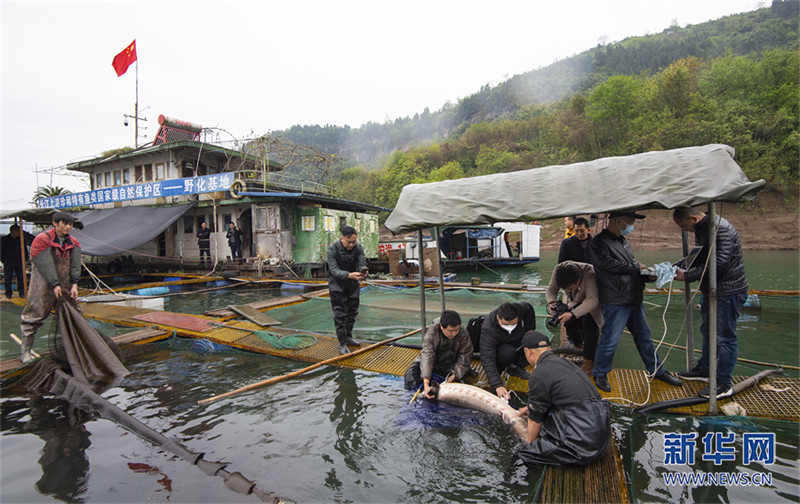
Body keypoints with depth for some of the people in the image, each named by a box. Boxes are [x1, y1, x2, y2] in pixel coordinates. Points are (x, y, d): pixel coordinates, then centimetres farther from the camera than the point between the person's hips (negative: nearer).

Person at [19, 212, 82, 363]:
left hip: (65, 286, 6)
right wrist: (55, 284, -19)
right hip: (44, 284, -5)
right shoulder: (42, 239, -9)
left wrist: (74, 284, -11)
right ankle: (26, 352, 6)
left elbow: (75, 265, 0)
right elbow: (45, 265, -15)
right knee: (34, 316, -4)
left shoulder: (73, 244, 7)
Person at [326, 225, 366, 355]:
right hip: (337, 284, -4)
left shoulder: (358, 247, -12)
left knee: (352, 311, 15)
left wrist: (363, 272, -41)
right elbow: (334, 270, -29)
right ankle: (342, 344, 6)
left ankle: (348, 336, 34)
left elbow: (362, 264, -16)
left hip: (352, 284, 5)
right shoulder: (332, 249, -24)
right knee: (340, 314, -4)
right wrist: (349, 275, -46)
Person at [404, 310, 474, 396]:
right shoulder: (431, 333, -28)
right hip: (432, 363, -1)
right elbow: (427, 357, -33)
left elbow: (465, 359, -17)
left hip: (450, 365, 1)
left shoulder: (463, 334, -25)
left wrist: (453, 376, -30)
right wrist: (426, 384, -42)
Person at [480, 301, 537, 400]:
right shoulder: (488, 330, -38)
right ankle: (498, 370, -8)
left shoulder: (519, 309, -26)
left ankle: (515, 367, -3)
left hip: (517, 342, 6)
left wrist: (530, 329, -3)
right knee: (508, 351, -38)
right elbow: (487, 359, -43)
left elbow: (528, 308, 1)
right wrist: (498, 385, -52)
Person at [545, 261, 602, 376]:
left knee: (589, 325, -22)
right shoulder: (558, 270, -28)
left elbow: (592, 300, -48)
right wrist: (551, 302, -42)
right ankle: (578, 346, 22)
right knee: (568, 323, -8)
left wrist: (572, 314, -59)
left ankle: (589, 362, -9)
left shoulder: (590, 275, -43)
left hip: (592, 303, -5)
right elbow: (551, 290, -20)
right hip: (576, 301, 5)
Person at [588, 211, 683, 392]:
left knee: (644, 336, 20)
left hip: (634, 300, 9)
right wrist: (636, 268, -10)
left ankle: (657, 371, 36)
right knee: (610, 340, -2)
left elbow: (633, 263, 23)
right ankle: (599, 374, 16)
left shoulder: (623, 241, 17)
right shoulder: (599, 242, -12)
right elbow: (609, 263, -23)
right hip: (615, 302, -9)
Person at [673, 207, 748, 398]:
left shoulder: (722, 229, -23)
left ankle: (723, 384, 9)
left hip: (729, 292, -10)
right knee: (708, 332, 20)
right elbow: (698, 256, 14)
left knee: (725, 337, -2)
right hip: (711, 291, 10)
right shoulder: (701, 229, 8)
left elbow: (718, 264, -28)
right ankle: (704, 370, 36)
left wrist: (687, 276, -22)